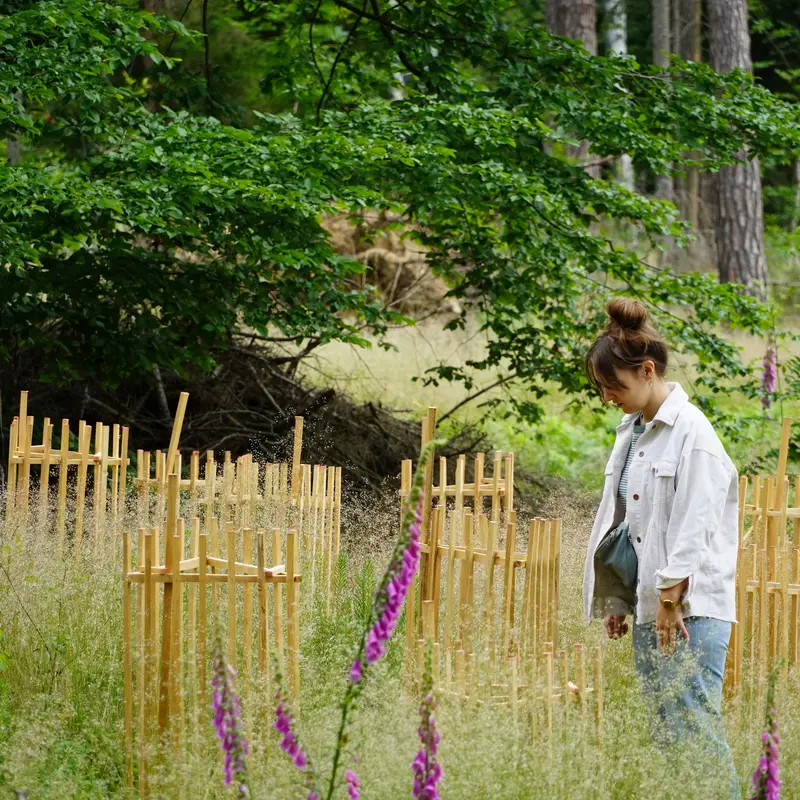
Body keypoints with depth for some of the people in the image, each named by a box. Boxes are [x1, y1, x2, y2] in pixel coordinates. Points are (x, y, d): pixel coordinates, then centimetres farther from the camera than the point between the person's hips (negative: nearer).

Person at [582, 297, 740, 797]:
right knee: (661, 732, 7)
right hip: (649, 605, 8)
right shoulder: (632, 431, 15)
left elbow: (693, 525, -16)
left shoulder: (691, 432, -11)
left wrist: (672, 600, -16)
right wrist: (615, 601, 17)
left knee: (694, 726, -12)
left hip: (692, 606, -8)